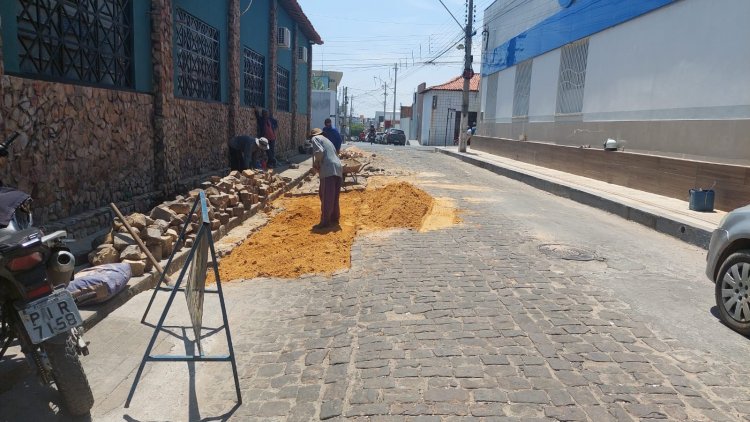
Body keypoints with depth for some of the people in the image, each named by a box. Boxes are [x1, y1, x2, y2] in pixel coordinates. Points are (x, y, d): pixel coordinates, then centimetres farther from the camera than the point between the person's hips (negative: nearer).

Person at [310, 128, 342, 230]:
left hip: (328, 169, -8)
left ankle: (325, 222, -7)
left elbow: (319, 151, -11)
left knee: (326, 198, -7)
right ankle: (334, 218, 25)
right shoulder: (327, 140, 32)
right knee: (334, 197, 17)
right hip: (338, 169, 8)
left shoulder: (315, 138, 8)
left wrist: (316, 164, 3)